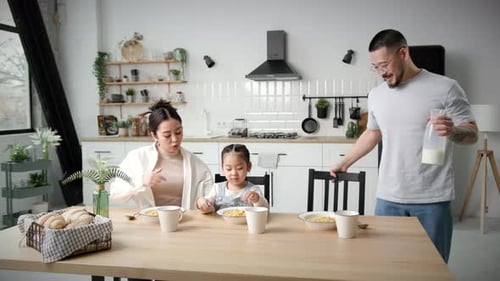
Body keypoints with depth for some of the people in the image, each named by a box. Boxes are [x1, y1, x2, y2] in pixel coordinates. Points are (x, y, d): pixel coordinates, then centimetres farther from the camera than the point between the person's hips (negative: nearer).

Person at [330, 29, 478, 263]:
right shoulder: (376, 95, 8)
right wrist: (344, 162, 22)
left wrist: (453, 131, -25)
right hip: (388, 198, 4)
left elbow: (472, 134, -4)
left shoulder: (445, 88, -6)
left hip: (432, 199, -3)